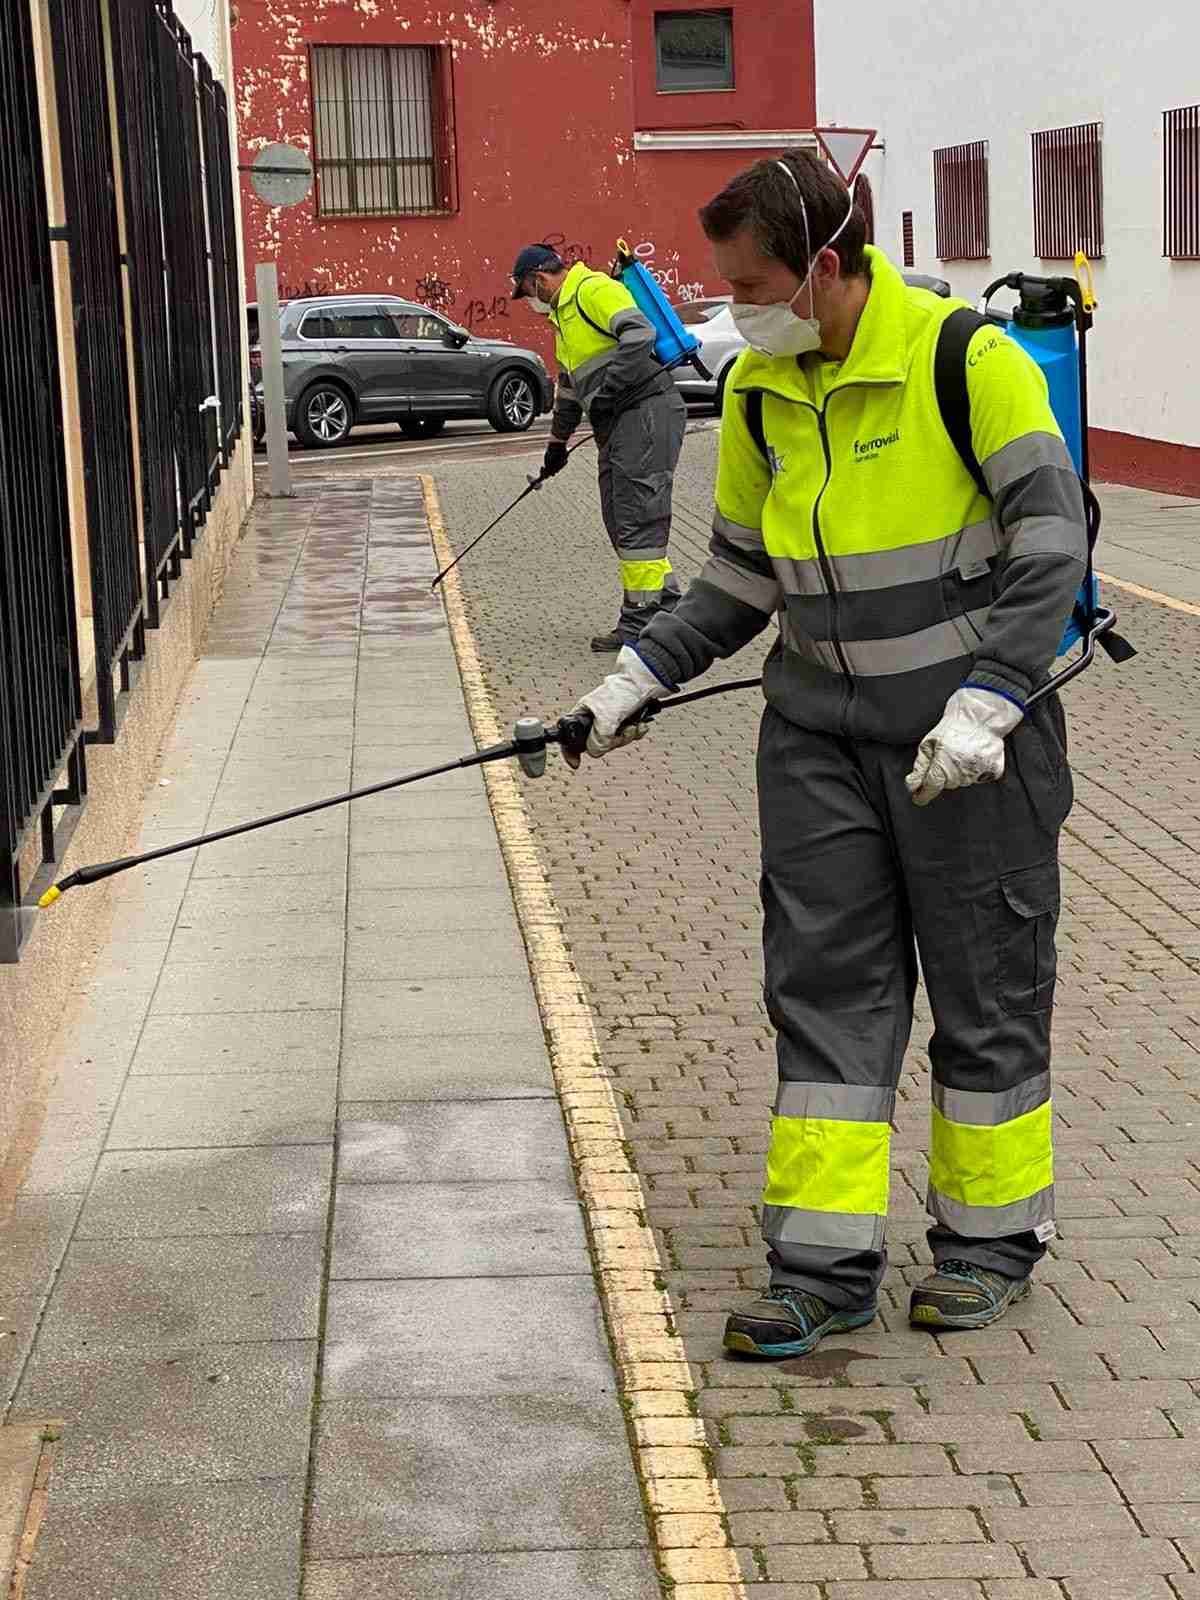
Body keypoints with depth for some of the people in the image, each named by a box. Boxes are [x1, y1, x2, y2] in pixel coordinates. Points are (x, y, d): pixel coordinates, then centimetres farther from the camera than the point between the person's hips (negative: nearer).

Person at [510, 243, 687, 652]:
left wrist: (608, 391, -20)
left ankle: (640, 622, -6)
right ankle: (668, 606, 14)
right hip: (618, 422, 11)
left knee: (636, 518, -9)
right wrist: (557, 443, 39)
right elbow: (568, 387, 35)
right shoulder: (564, 312, 25)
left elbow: (640, 334, -24)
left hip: (646, 411, -11)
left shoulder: (594, 290, -8)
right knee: (621, 520, 10)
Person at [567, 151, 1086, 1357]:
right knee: (824, 985, 3)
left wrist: (983, 706, -21)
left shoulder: (967, 357, -15)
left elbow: (1052, 542, -15)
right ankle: (826, 1264, 10)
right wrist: (639, 678, 7)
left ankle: (993, 1234, 24)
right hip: (818, 730, 5)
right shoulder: (759, 388, 4)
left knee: (985, 984, 6)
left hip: (971, 725, -5)